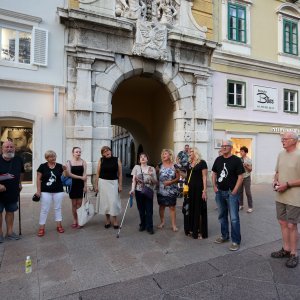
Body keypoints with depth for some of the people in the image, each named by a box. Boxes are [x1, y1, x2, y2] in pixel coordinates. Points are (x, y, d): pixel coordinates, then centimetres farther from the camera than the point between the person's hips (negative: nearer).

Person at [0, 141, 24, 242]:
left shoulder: (18, 160, 1)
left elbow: (21, 172, 18)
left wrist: (19, 183, 17)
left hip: (13, 192, 4)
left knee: (10, 211, 14)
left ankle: (10, 232, 26)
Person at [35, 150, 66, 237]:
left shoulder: (59, 166, 0)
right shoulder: (42, 166, -5)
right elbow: (38, 179, -3)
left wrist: (65, 170, -12)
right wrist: (38, 190, -7)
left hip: (58, 191, 2)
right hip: (46, 192, -2)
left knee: (58, 208, 11)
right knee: (44, 209, 4)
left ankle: (59, 226, 22)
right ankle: (41, 228, 14)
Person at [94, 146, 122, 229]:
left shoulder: (117, 160, -1)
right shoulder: (101, 160, 0)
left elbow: (120, 174, 1)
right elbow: (98, 173, 2)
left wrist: (120, 185, -2)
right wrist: (96, 185, 0)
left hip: (113, 183, -1)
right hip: (103, 182, 1)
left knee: (113, 201, -1)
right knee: (105, 201, 8)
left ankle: (115, 220, 14)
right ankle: (108, 220, 23)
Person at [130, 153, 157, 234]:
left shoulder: (152, 168, 2)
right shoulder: (136, 167, 3)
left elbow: (155, 182, 2)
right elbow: (134, 180, -2)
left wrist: (151, 176, -17)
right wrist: (132, 189, -14)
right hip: (139, 191, 1)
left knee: (149, 210, 0)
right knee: (141, 209, 9)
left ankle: (149, 227, 13)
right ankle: (143, 225, 27)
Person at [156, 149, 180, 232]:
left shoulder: (174, 166, -4)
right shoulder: (159, 166, 0)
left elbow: (178, 178, -2)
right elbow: (155, 177, 1)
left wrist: (171, 182, -16)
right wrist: (157, 185, -11)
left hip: (172, 191, -1)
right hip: (161, 190, 2)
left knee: (172, 207, 4)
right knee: (161, 206, 12)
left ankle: (174, 225, 16)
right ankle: (162, 222, 29)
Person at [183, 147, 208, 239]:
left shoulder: (202, 163, -8)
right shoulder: (189, 164, 11)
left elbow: (204, 177, -12)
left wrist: (204, 190, -16)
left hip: (198, 189, -6)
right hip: (189, 189, 7)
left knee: (199, 209, 1)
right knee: (190, 209, 12)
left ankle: (200, 232, 12)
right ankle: (191, 229, 26)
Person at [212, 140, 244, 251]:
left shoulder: (236, 160, -8)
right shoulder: (218, 159, 8)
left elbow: (240, 176, -10)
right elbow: (214, 173, 15)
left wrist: (234, 190, -14)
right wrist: (214, 186, 4)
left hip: (231, 193, -5)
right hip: (219, 192, 6)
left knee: (234, 218, -2)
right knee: (222, 216, 16)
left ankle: (236, 241, 10)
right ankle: (224, 236, 32)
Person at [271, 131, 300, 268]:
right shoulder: (281, 154, 7)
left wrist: (287, 185, -20)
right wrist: (275, 181, -1)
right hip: (280, 196, 7)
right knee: (283, 223, 15)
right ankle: (286, 249, 32)